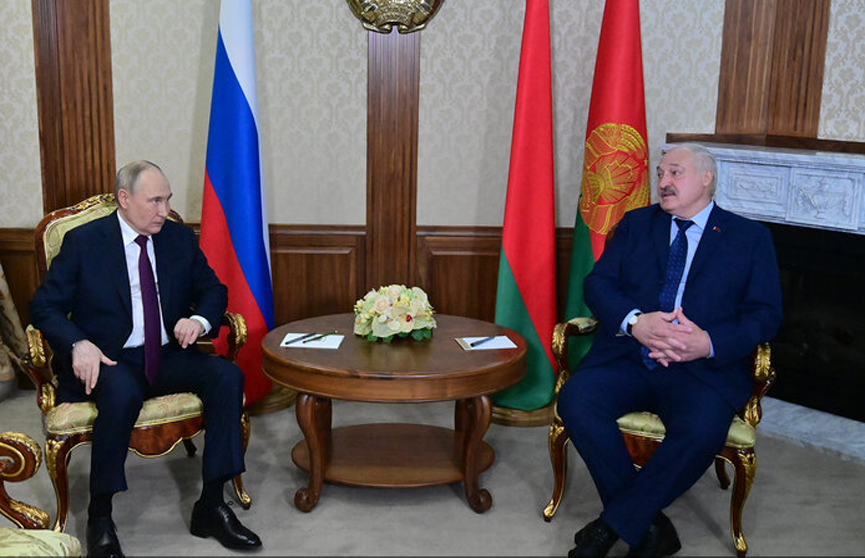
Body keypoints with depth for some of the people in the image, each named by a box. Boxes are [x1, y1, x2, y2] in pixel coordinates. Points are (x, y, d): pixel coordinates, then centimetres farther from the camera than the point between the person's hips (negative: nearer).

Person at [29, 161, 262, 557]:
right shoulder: (83, 241, -2)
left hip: (168, 356, 4)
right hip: (109, 360, -4)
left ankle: (211, 506, -17)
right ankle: (99, 517, -19)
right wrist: (79, 344, -22)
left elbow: (213, 290, 15)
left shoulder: (180, 238, 9)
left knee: (227, 376, -23)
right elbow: (44, 306, -2)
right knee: (122, 392, -38)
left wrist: (200, 320, -9)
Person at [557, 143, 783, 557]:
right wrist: (635, 322, -15)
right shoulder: (636, 224, 18)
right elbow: (597, 283, 7)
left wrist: (709, 343, -18)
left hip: (704, 368, -2)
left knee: (701, 430, -34)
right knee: (575, 400, -27)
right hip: (627, 356, 3)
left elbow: (765, 315, 2)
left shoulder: (750, 238, 11)